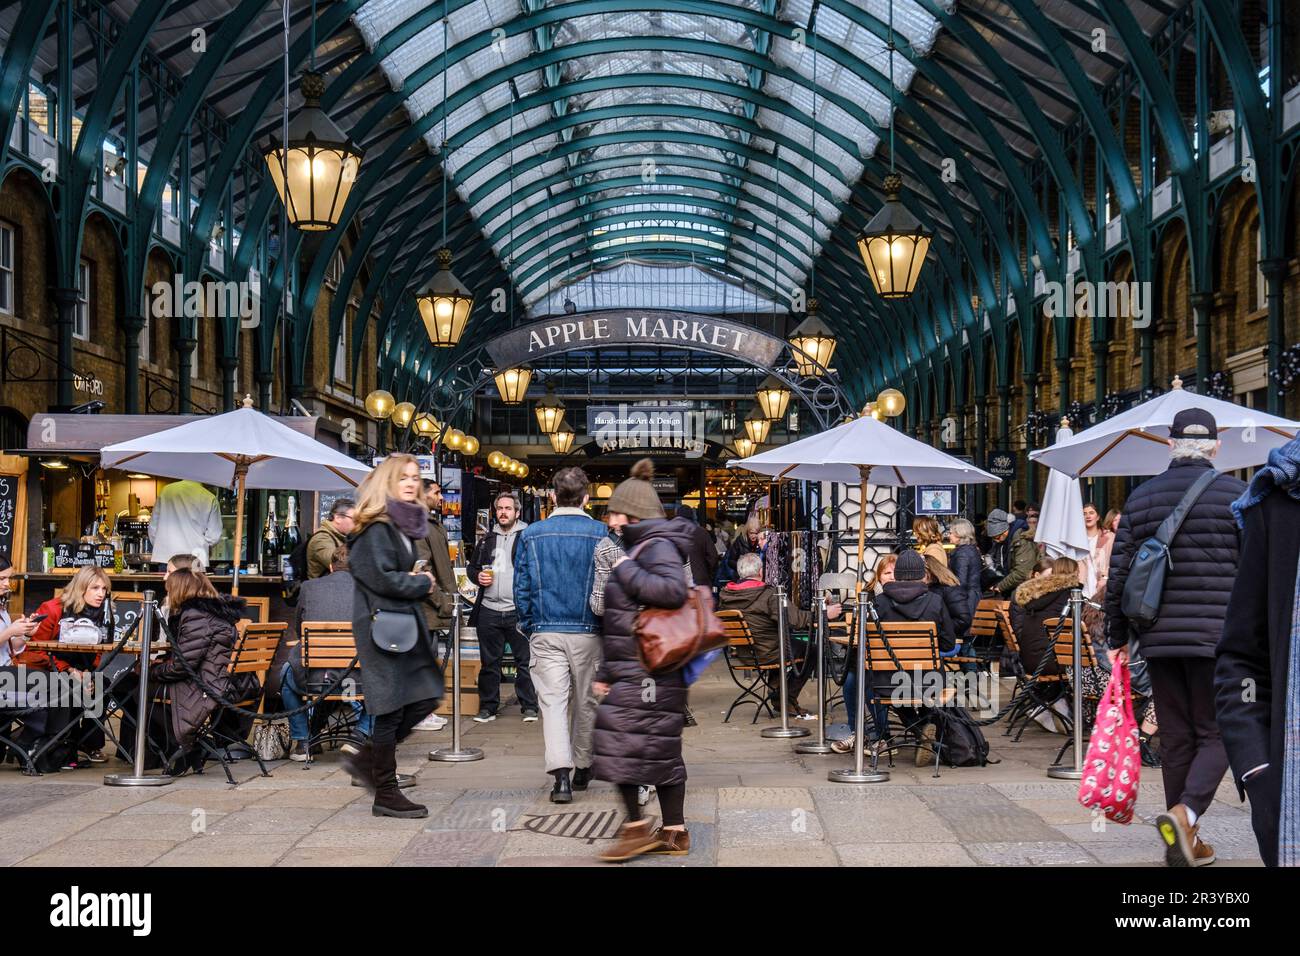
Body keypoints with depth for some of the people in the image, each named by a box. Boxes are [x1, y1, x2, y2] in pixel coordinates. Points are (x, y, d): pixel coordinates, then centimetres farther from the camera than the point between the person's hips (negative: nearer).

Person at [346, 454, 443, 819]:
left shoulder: (405, 524, 15)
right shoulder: (375, 527, -13)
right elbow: (382, 578, -20)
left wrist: (418, 581, 4)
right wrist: (423, 584, -6)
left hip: (407, 621, 9)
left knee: (426, 697, 6)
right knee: (391, 707, -4)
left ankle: (366, 758, 19)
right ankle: (386, 795, 5)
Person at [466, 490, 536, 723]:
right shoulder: (487, 540, 15)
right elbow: (472, 566, 26)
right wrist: (478, 576, 3)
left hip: (519, 611, -5)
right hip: (489, 610, 5)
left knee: (525, 661, 0)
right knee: (489, 662, 10)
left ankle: (529, 706, 7)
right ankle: (488, 706, 18)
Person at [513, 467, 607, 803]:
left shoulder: (531, 534, 0)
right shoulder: (600, 533, -2)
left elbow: (521, 586, 2)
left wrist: (528, 626, 14)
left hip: (546, 632, 0)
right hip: (588, 632, 0)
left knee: (553, 700, -3)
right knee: (585, 701, 14)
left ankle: (561, 772, -19)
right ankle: (582, 767, 27)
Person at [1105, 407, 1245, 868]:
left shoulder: (1142, 497, 7)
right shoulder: (1236, 495, -2)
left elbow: (1118, 573, 7)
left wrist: (1117, 637, 15)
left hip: (1159, 637, 3)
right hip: (1216, 635, -3)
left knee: (1175, 738, 11)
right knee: (1215, 735, 4)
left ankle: (1186, 843, 15)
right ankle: (1186, 813, -19)